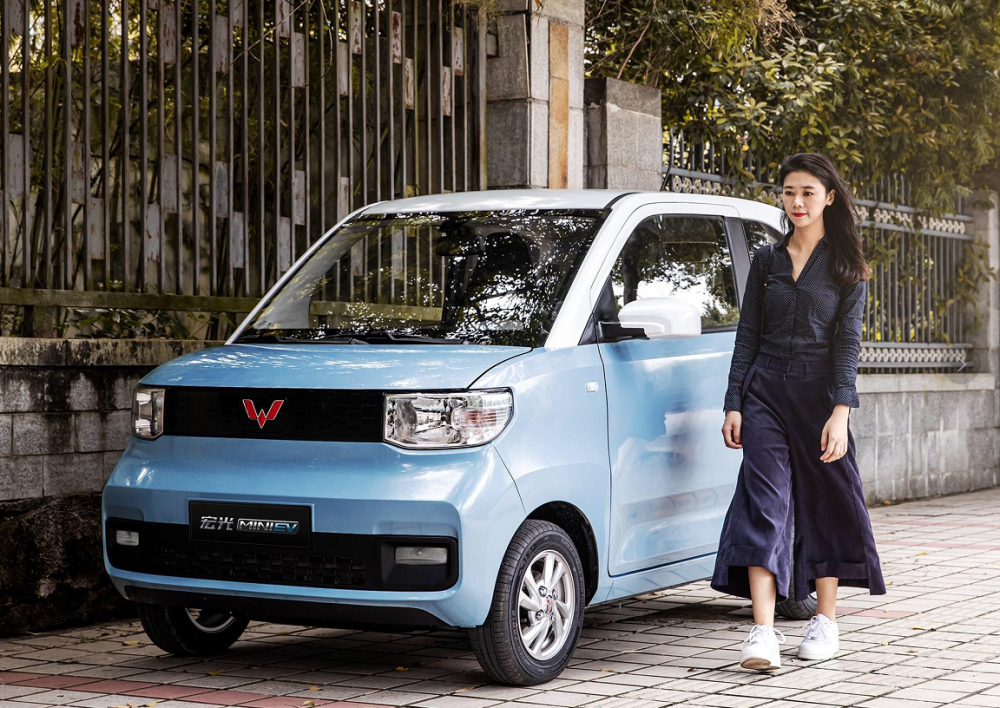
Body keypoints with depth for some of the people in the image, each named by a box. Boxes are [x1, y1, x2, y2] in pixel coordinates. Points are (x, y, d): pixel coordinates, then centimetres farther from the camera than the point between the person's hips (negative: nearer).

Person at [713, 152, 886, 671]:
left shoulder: (846, 265, 3)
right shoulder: (766, 260, 10)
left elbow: (848, 340, -5)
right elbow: (747, 335, 10)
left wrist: (841, 411, -15)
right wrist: (734, 404, 4)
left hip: (820, 393, -1)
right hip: (766, 392, 2)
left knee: (825, 501, 6)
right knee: (763, 502, -10)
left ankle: (826, 620, 21)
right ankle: (763, 632, -17)